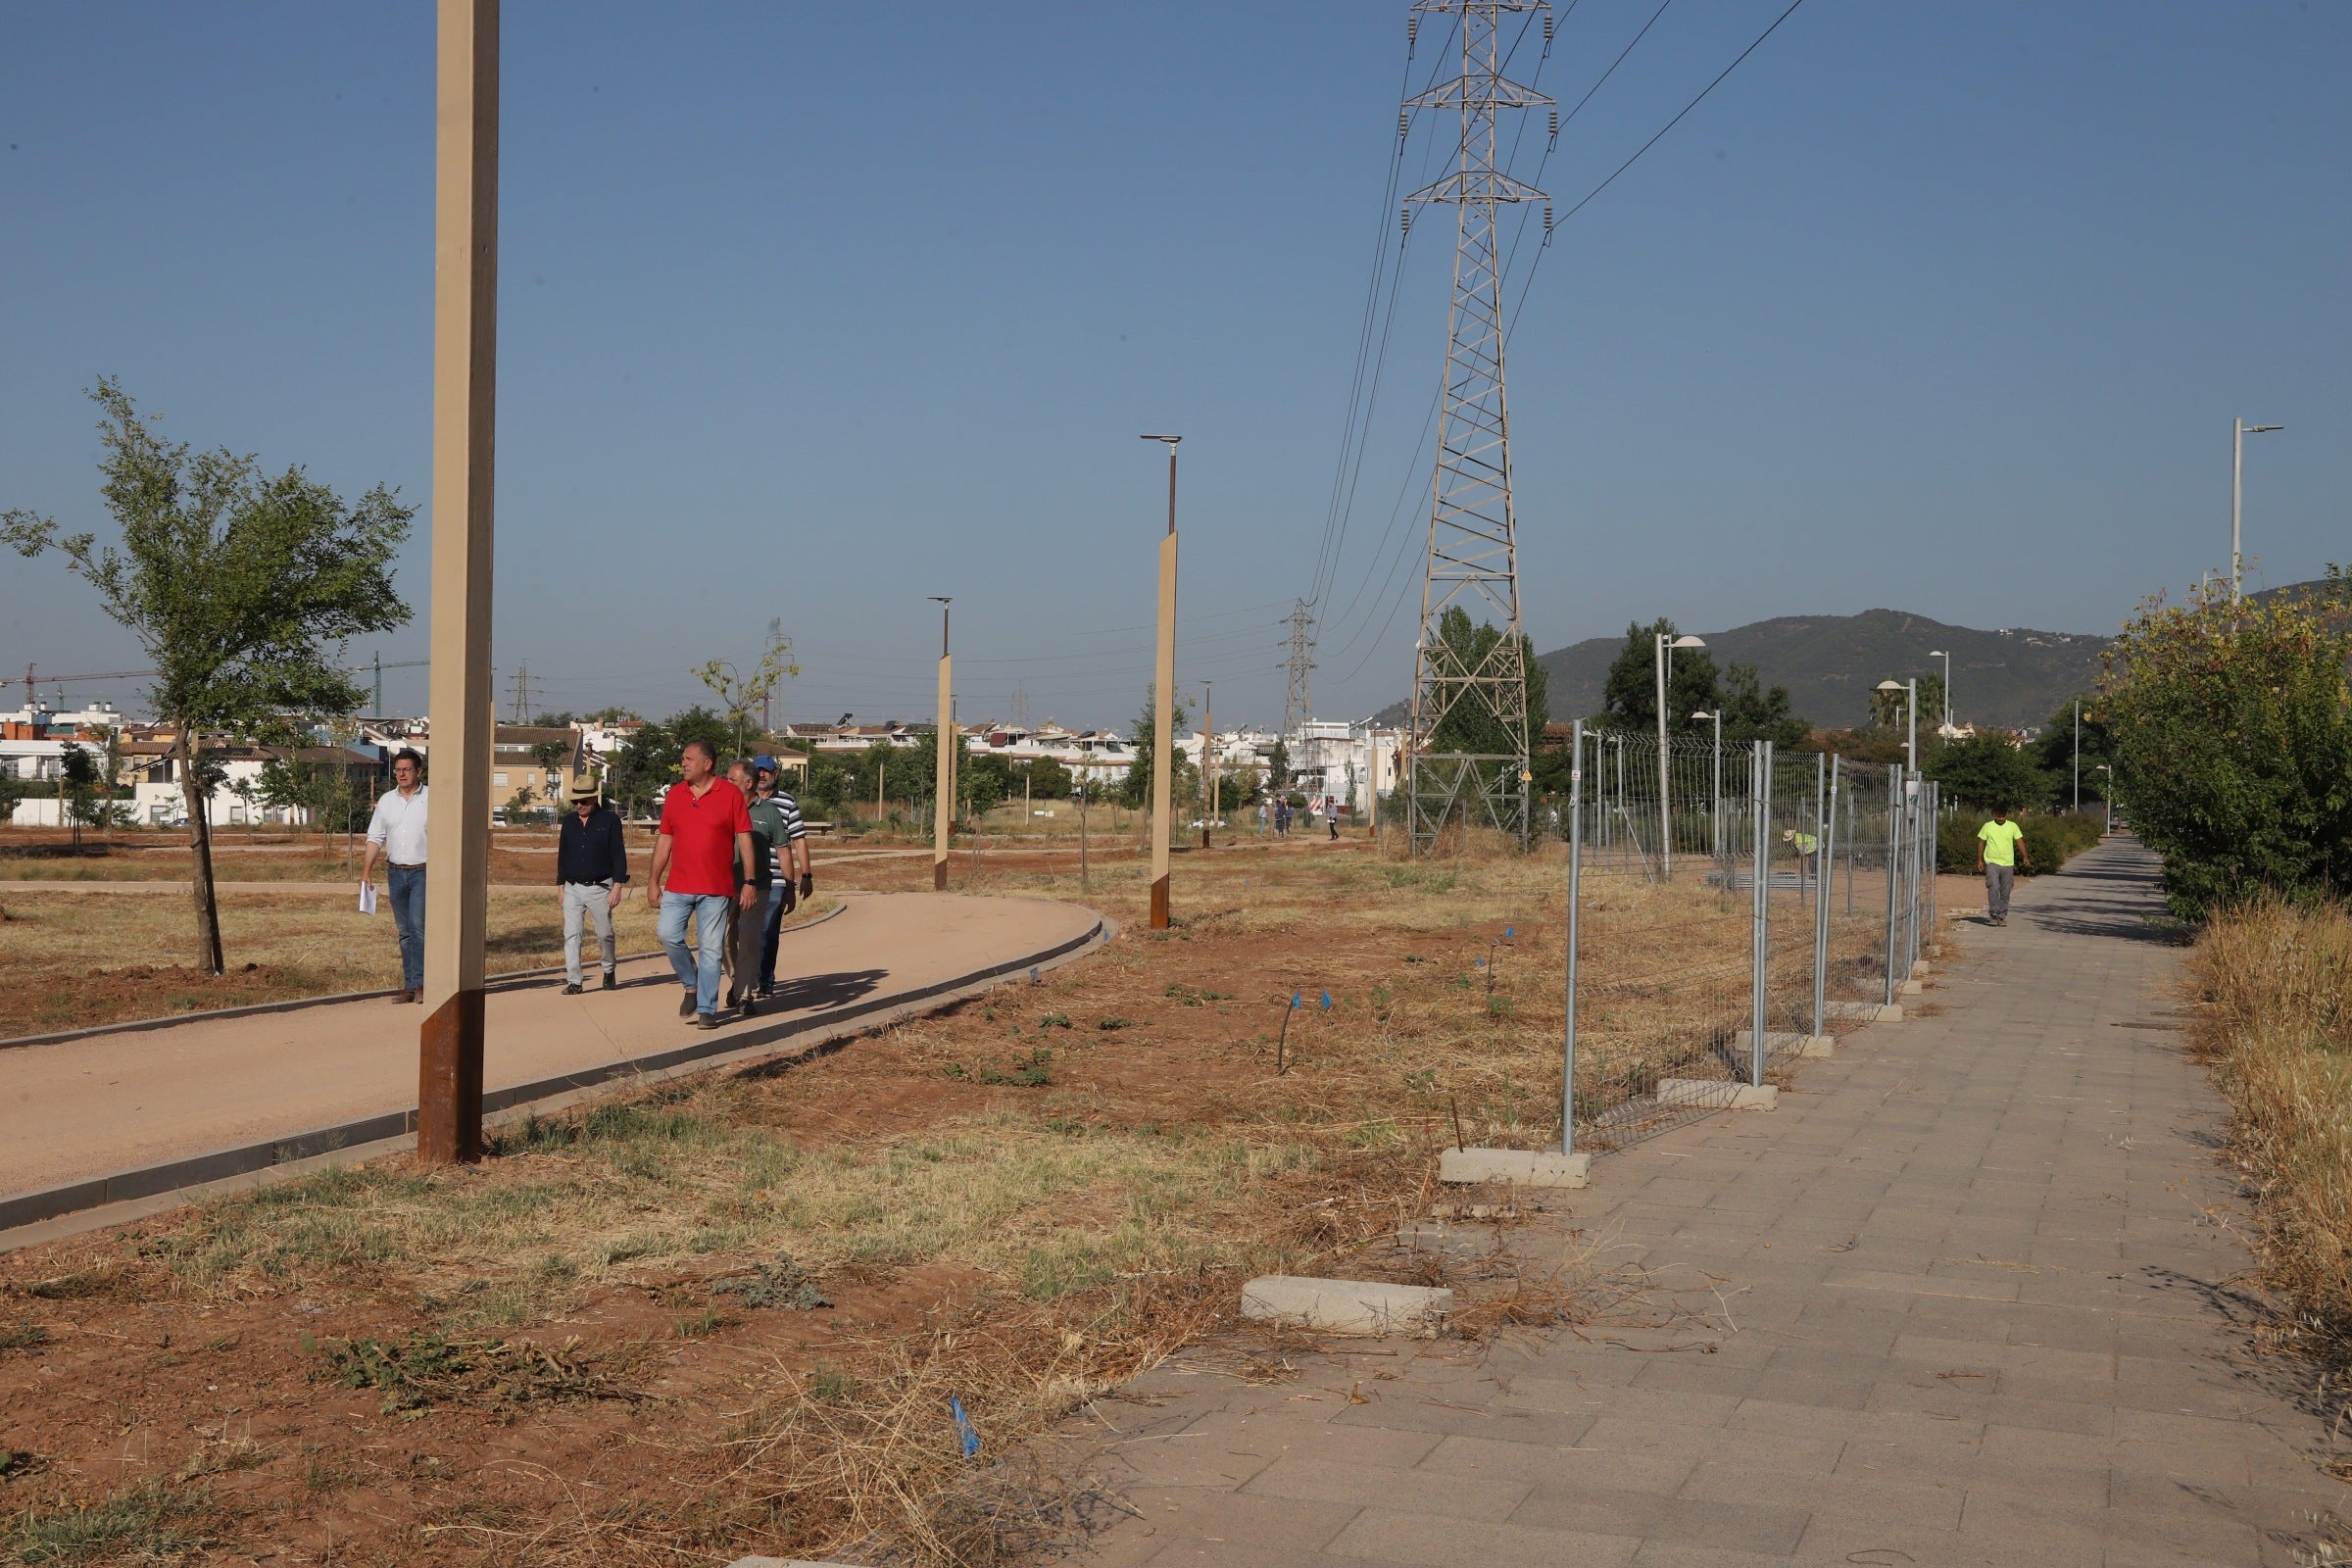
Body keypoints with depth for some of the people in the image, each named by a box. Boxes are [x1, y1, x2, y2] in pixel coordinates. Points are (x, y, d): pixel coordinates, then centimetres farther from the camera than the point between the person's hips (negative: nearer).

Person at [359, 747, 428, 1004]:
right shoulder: (386, 801, 11)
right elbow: (375, 838, 13)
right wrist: (366, 870, 5)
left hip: (423, 872, -4)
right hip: (396, 873, 5)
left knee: (419, 926, -15)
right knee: (404, 931, 7)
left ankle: (420, 983, -14)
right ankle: (409, 985, 10)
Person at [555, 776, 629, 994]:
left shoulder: (610, 819, -4)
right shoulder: (569, 821, 9)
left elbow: (619, 855, -5)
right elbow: (562, 855, 16)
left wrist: (617, 886, -10)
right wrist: (561, 886, 13)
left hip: (600, 888, -3)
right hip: (573, 888, 3)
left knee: (605, 934, 5)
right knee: (571, 934, -4)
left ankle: (609, 972, 28)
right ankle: (573, 981, -3)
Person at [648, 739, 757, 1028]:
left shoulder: (731, 794, -3)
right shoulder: (674, 794, 8)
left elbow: (744, 839, -2)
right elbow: (664, 839, 12)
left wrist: (748, 882, -7)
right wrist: (653, 880, 8)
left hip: (716, 889, -3)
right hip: (678, 885, 3)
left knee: (711, 949, -1)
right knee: (668, 934, -9)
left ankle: (707, 1010, 6)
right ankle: (692, 985, 15)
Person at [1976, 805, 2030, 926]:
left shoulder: (2013, 826, 5)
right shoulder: (1988, 826, 1)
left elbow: (2019, 842, 4)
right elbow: (1981, 843, 7)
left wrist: (2025, 857, -7)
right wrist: (1979, 860, 4)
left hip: (2008, 864, 2)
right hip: (1992, 863, -2)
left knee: (2005, 892, 4)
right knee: (1993, 888, -16)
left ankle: (2002, 916, 12)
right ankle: (1994, 914, -10)